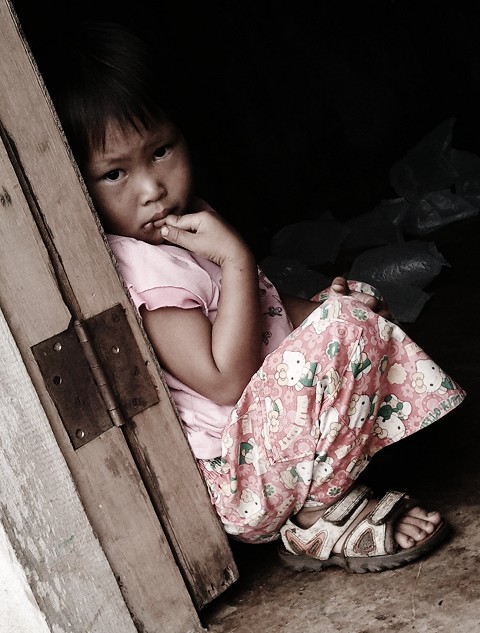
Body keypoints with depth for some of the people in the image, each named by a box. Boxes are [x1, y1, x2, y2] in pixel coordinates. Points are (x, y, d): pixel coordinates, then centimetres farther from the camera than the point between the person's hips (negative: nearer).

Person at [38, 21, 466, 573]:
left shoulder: (189, 228, 9)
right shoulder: (142, 267, -22)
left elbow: (257, 316, 22)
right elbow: (225, 380, -25)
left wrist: (312, 307, 2)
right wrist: (236, 258, -26)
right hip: (235, 483, -10)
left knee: (356, 302, 21)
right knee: (345, 326, -24)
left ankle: (321, 501, 6)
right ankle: (319, 521, -9)